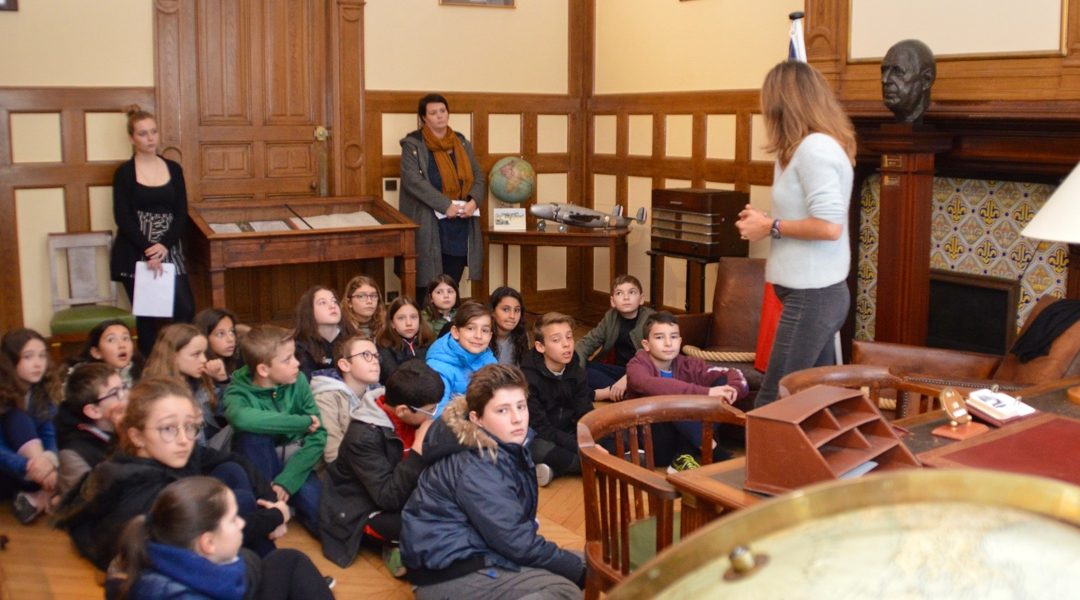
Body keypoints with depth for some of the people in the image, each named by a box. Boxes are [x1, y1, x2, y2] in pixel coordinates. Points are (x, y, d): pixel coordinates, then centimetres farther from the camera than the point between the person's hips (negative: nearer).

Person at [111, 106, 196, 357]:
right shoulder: (125, 172, 0)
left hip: (169, 251, 2)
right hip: (135, 254, -2)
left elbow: (182, 214, 4)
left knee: (185, 309, -8)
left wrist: (164, 245, -12)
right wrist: (148, 251, -17)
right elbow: (122, 218, -6)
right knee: (147, 315, -1)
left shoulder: (173, 169, 8)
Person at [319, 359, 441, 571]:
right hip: (364, 515, -8)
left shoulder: (408, 418, -5)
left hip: (398, 500, 8)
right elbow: (389, 497, -31)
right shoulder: (363, 436, -26)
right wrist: (419, 447, -30)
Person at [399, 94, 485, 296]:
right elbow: (413, 181, -15)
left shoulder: (462, 142, 14)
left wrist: (474, 201, -11)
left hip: (461, 224, 5)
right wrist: (445, 205, -22)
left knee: (452, 284, 8)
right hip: (430, 226, -5)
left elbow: (478, 176, 11)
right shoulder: (413, 145, -3)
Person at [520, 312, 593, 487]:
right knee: (539, 449, -39)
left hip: (569, 437, 5)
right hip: (539, 439, -5)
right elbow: (539, 428, -22)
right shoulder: (528, 378, -18)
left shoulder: (578, 373, -1)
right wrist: (582, 447, -29)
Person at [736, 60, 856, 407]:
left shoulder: (814, 148, -17)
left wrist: (771, 227, -13)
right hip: (820, 293, 10)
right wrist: (767, 221, 6)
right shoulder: (818, 145, 14)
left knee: (770, 405, -6)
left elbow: (829, 226, -25)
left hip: (811, 296, -10)